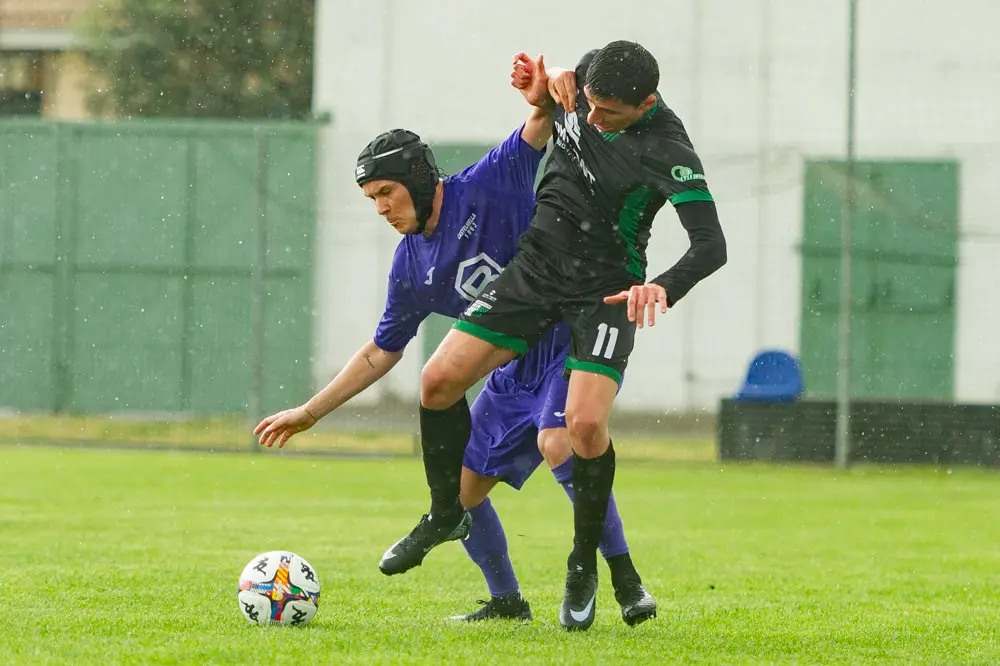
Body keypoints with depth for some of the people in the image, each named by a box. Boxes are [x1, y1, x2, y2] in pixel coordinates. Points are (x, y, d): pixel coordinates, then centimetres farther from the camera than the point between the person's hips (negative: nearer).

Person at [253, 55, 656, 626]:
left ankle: (627, 582, -22)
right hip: (516, 371, 7)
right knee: (461, 489, 2)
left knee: (558, 444, -30)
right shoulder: (411, 267, 5)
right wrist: (310, 412, 13)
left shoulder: (487, 187, -11)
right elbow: (381, 353, 14)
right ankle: (507, 601, 20)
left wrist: (544, 99, -45)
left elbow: (542, 126, -20)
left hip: (574, 338, -7)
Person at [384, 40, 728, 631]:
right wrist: (545, 89, -5)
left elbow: (712, 246, -32)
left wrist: (664, 289, -50)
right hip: (537, 266, 6)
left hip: (605, 291, -6)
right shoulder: (587, 81, -7)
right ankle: (446, 515, 20)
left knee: (586, 423, -23)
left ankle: (585, 567, 0)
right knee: (439, 382, -4)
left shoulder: (668, 153, -26)